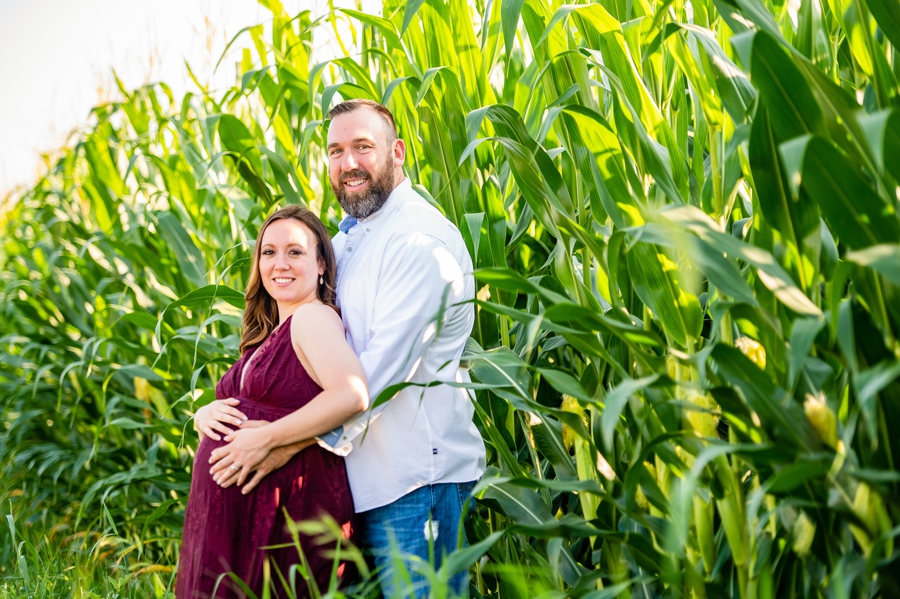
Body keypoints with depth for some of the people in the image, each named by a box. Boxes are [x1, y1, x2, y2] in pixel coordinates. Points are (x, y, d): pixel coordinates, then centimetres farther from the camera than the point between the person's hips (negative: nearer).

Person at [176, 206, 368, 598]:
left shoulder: (314, 317, -11)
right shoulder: (267, 337, 17)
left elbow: (352, 394, -27)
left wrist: (267, 439, -23)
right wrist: (205, 415, -3)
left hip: (286, 504, -9)